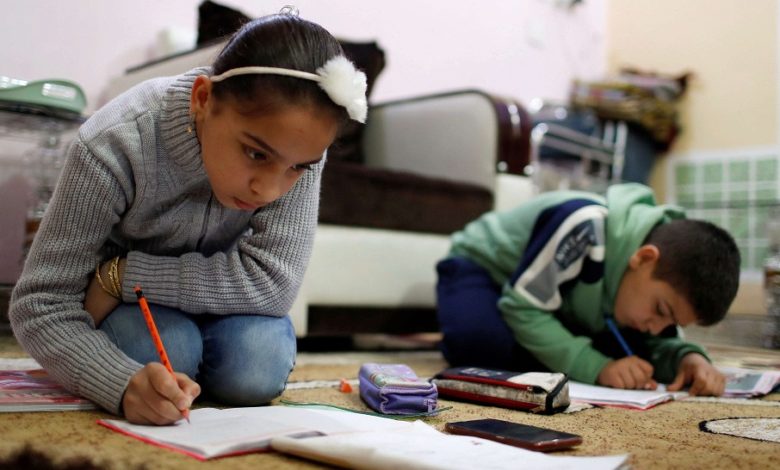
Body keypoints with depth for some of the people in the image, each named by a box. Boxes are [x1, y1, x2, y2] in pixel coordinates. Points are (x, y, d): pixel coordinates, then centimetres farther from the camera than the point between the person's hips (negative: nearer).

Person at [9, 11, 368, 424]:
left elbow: (272, 281, -32)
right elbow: (40, 304, -29)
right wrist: (126, 384, -48)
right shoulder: (115, 147, -34)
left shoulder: (295, 141, -29)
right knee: (165, 353, -30)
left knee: (257, 366, -26)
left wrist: (119, 275, -31)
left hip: (214, 299, 1)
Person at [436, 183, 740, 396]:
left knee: (632, 349, -11)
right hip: (482, 265, -6)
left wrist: (687, 358, -29)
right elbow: (521, 308, -34)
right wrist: (597, 368, -40)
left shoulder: (667, 277, -16)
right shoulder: (586, 226, -39)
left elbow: (657, 342, -6)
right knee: (480, 340, -38)